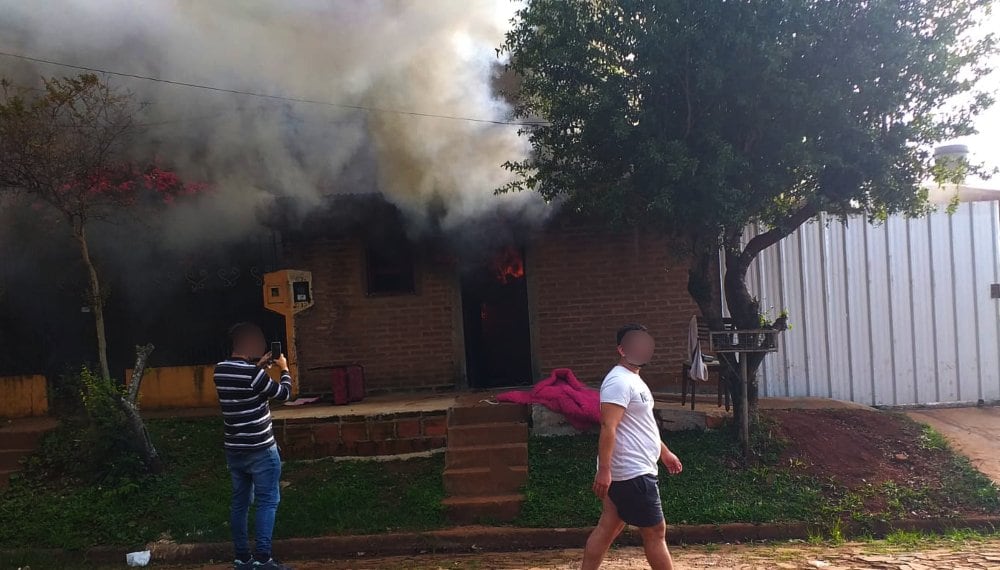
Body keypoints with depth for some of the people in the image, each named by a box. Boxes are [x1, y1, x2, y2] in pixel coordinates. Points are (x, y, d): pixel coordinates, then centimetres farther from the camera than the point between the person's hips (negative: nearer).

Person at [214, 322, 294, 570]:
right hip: (260, 450, -7)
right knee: (268, 502, 0)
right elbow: (284, 393, -7)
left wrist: (261, 366, 18)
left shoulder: (221, 370, 3)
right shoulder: (253, 373, -20)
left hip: (234, 450, 8)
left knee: (240, 503, 13)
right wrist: (284, 369, 8)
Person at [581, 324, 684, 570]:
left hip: (630, 471, 10)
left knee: (608, 528, 12)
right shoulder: (619, 381, -18)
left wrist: (664, 451, 32)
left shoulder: (633, 379, 16)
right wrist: (604, 469, -31)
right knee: (655, 532, 2)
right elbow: (608, 427, -26)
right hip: (632, 473, -10)